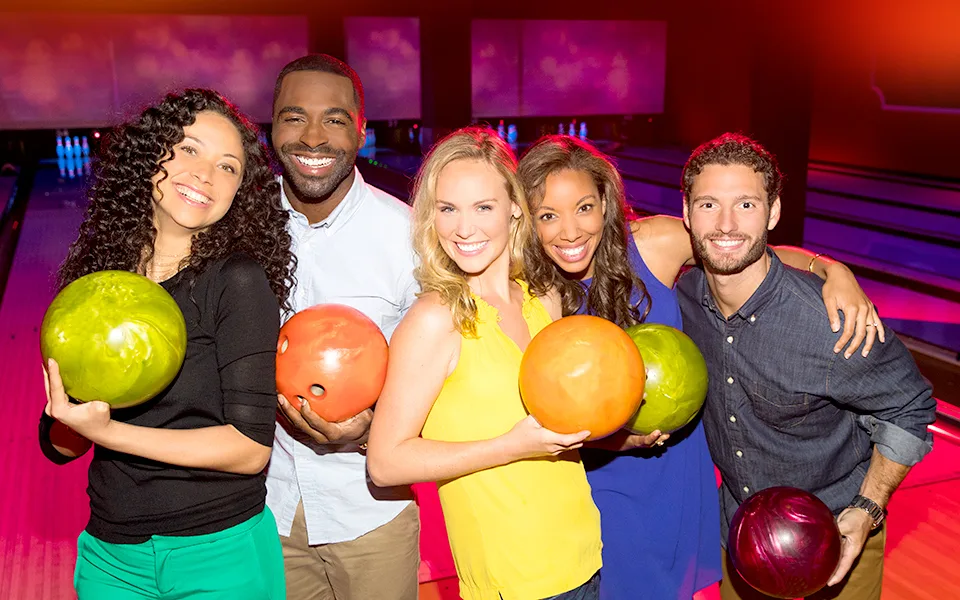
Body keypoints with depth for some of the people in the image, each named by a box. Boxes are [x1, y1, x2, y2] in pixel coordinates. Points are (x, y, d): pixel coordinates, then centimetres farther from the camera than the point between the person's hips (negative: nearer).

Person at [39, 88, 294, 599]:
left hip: (220, 558, -4)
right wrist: (72, 417, -20)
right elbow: (58, 444, 1)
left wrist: (106, 431, -23)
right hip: (109, 556, 4)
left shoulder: (239, 280, -15)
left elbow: (250, 449, -18)